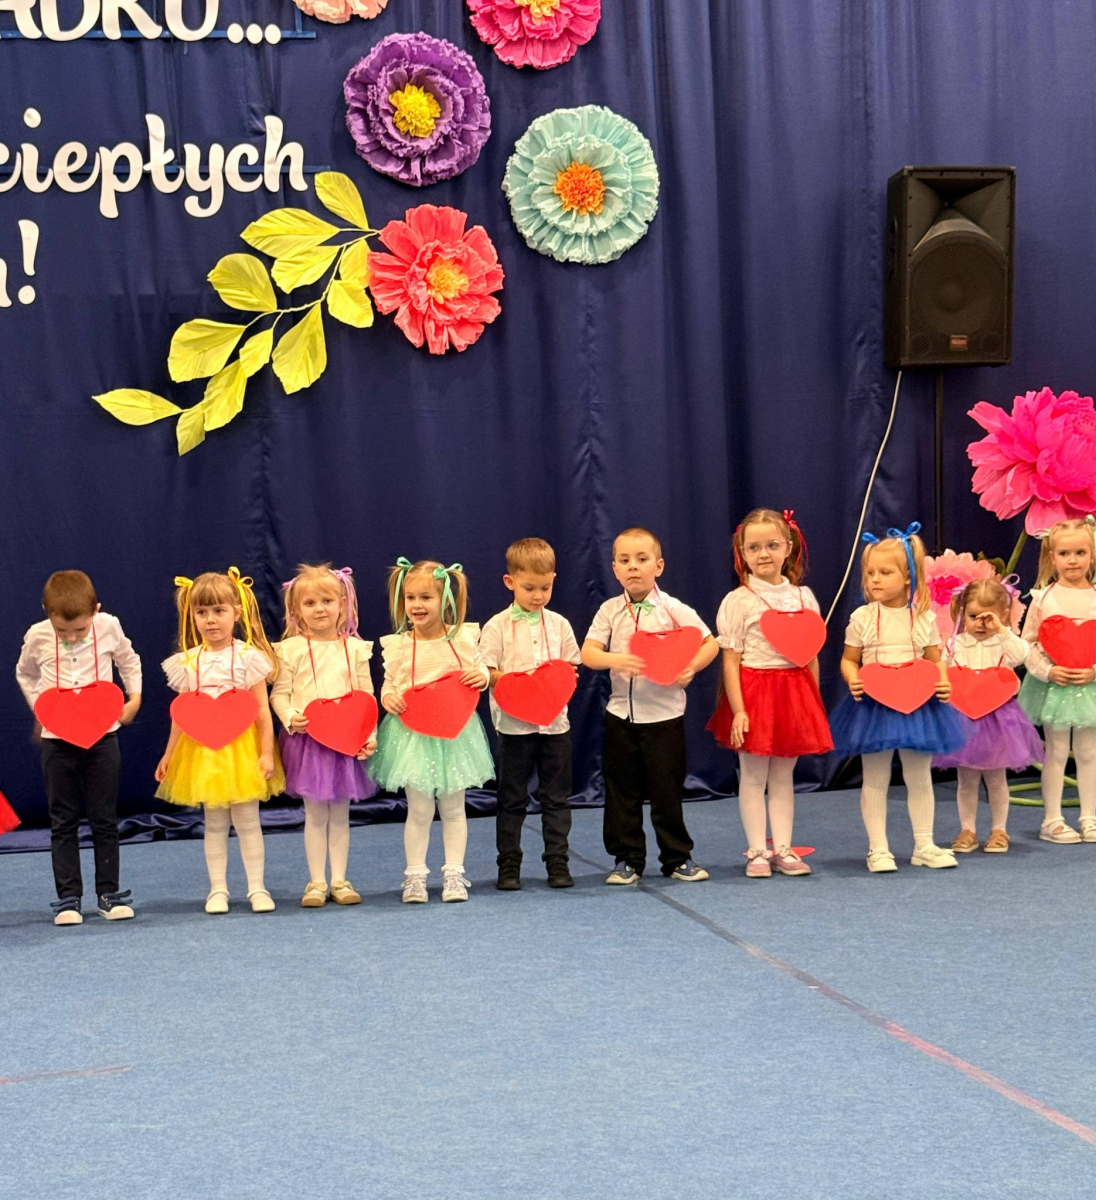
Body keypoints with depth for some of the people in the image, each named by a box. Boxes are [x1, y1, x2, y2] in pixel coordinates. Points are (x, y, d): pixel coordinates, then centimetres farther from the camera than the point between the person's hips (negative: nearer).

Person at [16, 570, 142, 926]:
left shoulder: (108, 627, -8)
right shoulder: (37, 637, -7)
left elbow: (129, 660, 12)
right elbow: (25, 673, 14)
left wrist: (134, 697, 1)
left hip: (102, 736, 0)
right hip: (57, 740, 0)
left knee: (105, 819, 7)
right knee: (63, 823, 5)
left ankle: (108, 893, 15)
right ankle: (68, 897, 9)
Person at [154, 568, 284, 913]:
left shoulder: (247, 657, -5)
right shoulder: (188, 662, 3)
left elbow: (262, 709, -5)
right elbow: (180, 715, 10)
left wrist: (266, 753, -10)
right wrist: (168, 755, 10)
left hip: (242, 749, -2)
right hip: (203, 752, 3)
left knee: (247, 820, 2)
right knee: (214, 823, 8)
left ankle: (257, 887, 10)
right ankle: (217, 890, 14)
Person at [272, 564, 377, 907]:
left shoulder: (355, 648, 3)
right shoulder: (291, 649, -2)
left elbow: (366, 696, 4)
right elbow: (279, 693, -1)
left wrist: (369, 734, -5)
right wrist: (290, 718, -19)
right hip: (306, 740, -1)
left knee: (340, 813, 9)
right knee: (315, 814, 5)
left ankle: (339, 880, 17)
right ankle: (316, 881, 12)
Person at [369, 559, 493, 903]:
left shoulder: (462, 638, -3)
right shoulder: (398, 646, -4)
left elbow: (479, 670, 10)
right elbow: (389, 685, 4)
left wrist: (482, 677, -12)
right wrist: (388, 698, -18)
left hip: (454, 734, 1)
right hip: (412, 736, -1)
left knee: (453, 807, 10)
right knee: (419, 809, 3)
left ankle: (454, 873, 18)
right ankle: (415, 875, 13)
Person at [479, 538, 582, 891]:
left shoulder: (559, 625, 6)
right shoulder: (497, 626, -3)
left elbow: (572, 668, 9)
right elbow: (485, 673, -6)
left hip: (555, 723, 2)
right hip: (514, 725, -2)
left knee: (556, 797, 7)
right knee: (512, 799, 5)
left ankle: (557, 862, 15)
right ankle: (509, 865, 13)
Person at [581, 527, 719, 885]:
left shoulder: (673, 610, -4)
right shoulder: (610, 611, 2)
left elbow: (710, 643, -2)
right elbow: (588, 653, -7)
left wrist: (689, 668, -18)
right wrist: (616, 660, -26)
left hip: (664, 714, -2)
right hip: (621, 714, 2)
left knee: (667, 789, 3)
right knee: (621, 790, 7)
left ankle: (677, 857, 17)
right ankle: (627, 858, 18)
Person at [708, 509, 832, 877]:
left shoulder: (803, 597, 6)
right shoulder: (739, 601, -6)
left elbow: (811, 658, 10)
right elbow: (730, 661, -9)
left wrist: (815, 705, 8)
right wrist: (738, 710, -15)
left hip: (794, 692, 4)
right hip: (754, 692, -4)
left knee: (783, 775, 10)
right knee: (753, 775, 2)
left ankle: (783, 849, 15)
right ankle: (756, 852, 8)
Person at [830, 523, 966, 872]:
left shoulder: (924, 617, 1)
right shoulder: (862, 618, -3)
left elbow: (935, 660, 7)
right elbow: (848, 660, 3)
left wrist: (943, 683, -12)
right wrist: (853, 680, -17)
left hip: (917, 703, 1)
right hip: (874, 705, -1)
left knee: (919, 778, 10)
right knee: (875, 780, 4)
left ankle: (924, 846, 20)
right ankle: (878, 849, 12)